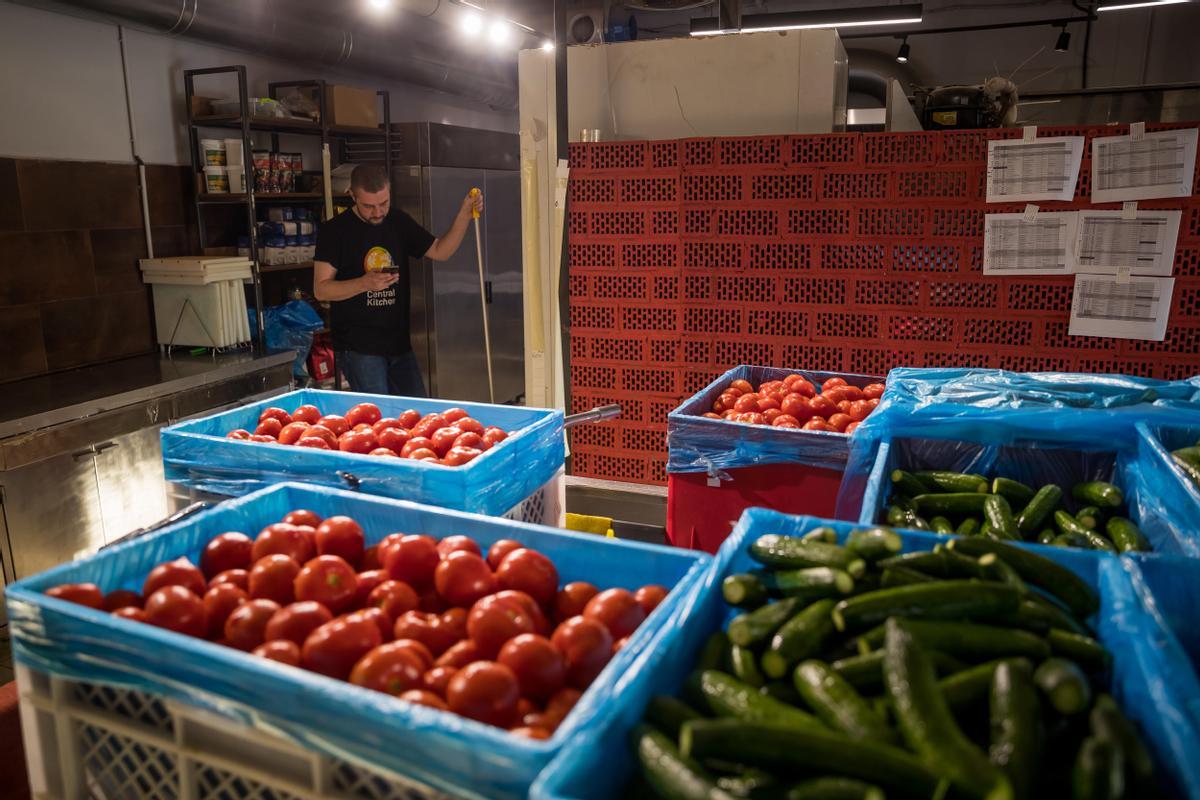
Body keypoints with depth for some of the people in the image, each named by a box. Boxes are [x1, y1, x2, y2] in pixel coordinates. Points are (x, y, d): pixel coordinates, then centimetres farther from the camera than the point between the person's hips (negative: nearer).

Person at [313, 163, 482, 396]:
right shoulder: (335, 231, -7)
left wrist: (465, 215, 0)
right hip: (358, 348, -5)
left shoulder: (399, 222, 9)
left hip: (399, 344, 6)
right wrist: (365, 283, -24)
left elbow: (440, 251, 13)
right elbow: (321, 289, -9)